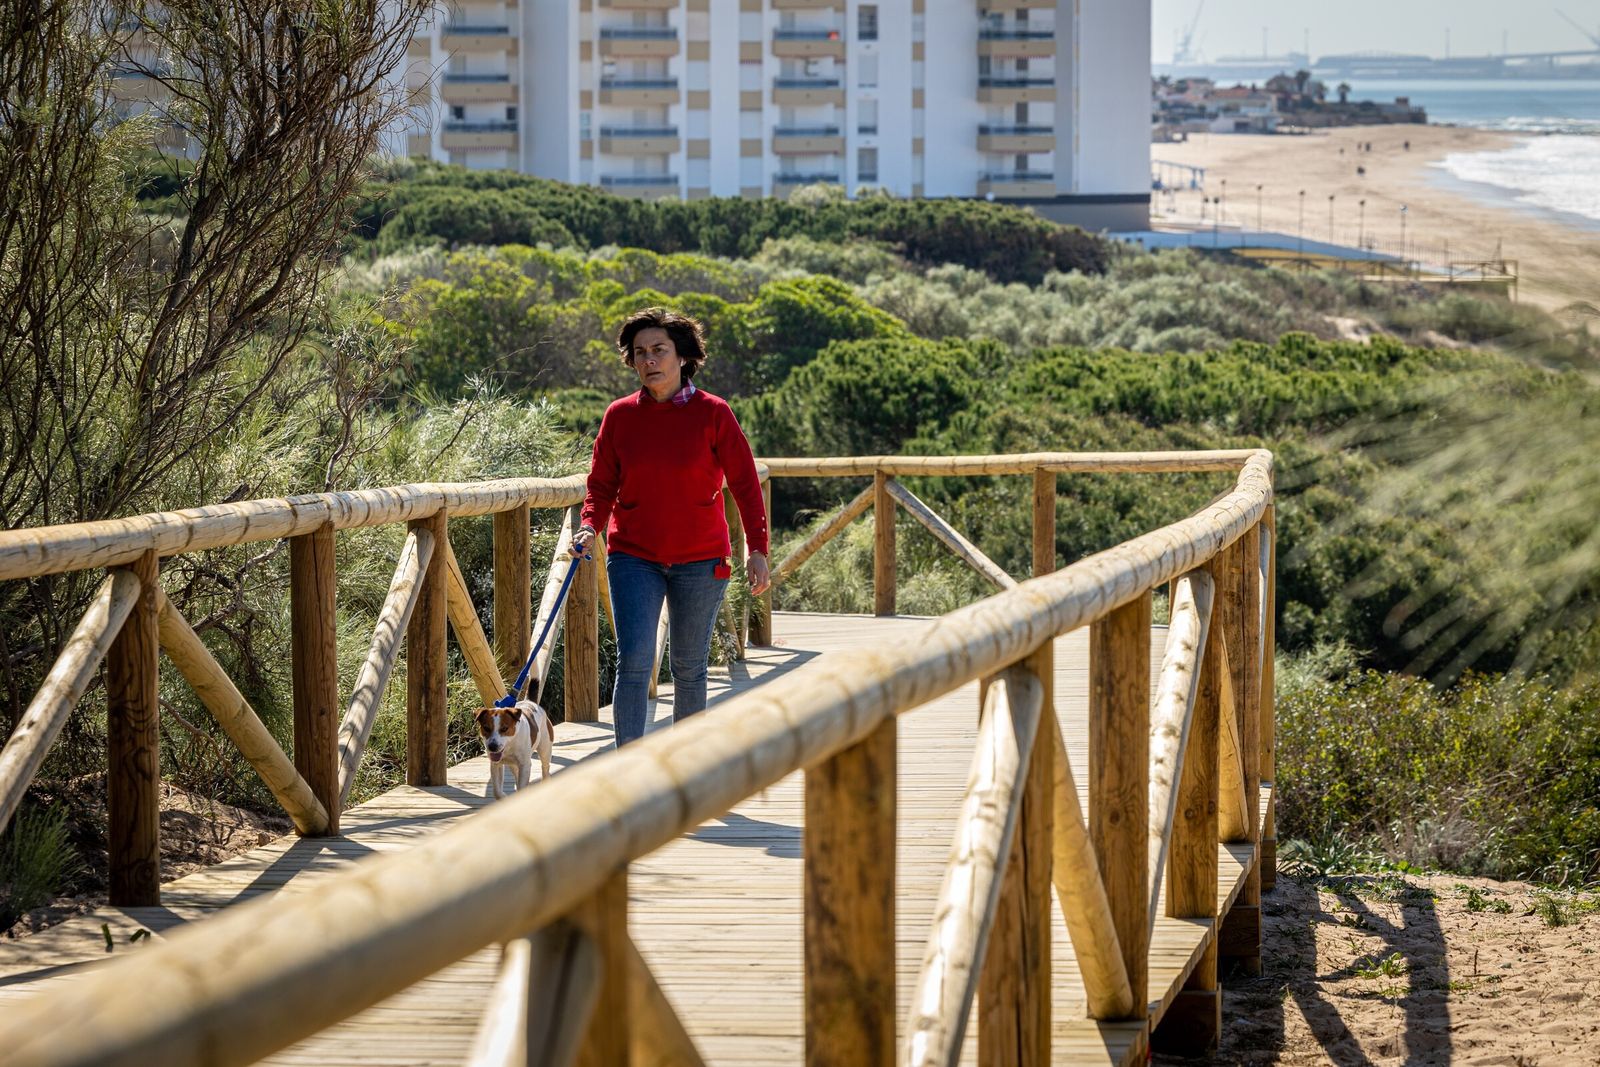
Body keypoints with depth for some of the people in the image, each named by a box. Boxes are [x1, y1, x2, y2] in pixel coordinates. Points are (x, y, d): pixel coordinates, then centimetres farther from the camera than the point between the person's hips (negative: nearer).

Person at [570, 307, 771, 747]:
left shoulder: (713, 414, -5)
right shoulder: (620, 416, 0)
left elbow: (745, 484, -2)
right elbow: (602, 485, 5)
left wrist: (757, 549, -8)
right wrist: (590, 527, -14)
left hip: (700, 561, 0)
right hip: (633, 557, 0)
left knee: (689, 667, 9)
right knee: (634, 661, -12)